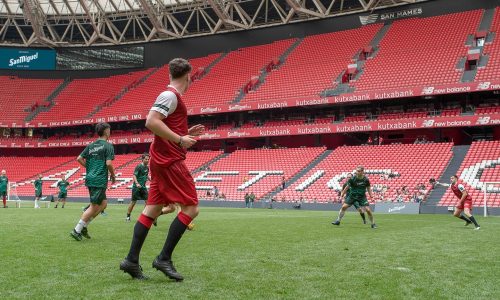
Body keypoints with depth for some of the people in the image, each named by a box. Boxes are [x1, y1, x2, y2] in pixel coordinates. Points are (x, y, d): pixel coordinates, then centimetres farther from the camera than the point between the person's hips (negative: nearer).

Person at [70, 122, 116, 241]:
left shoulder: (91, 146, 13)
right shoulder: (108, 146, -7)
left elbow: (79, 159, 10)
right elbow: (108, 163, -16)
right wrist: (113, 176, -1)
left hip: (90, 179, 8)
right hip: (100, 180, -8)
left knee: (103, 203, 17)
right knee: (94, 207, -3)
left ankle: (83, 226, 13)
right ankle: (77, 230, -4)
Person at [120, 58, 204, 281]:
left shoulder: (171, 96, 20)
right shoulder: (170, 95, -11)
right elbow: (151, 122, -23)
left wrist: (187, 134, 20)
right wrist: (180, 139, -21)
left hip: (162, 160, 10)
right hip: (170, 160, -10)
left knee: (152, 209, 8)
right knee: (191, 208, -8)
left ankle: (131, 260, 8)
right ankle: (164, 259, -7)